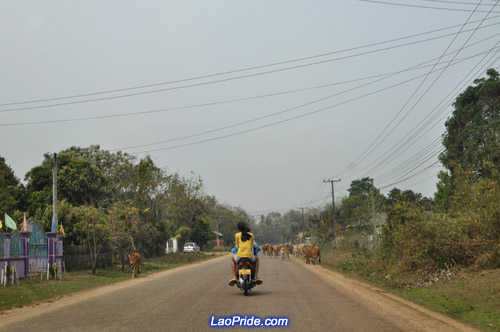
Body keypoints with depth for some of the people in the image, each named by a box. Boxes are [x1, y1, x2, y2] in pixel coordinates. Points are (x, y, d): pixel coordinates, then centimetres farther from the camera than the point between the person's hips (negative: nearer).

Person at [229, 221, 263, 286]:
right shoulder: (251, 235, 8)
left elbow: (237, 246, 12)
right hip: (249, 256, 0)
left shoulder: (237, 235, 4)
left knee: (233, 260, 36)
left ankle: (234, 277, 21)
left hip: (239, 256, 0)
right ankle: (256, 277, 23)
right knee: (256, 259, 36)